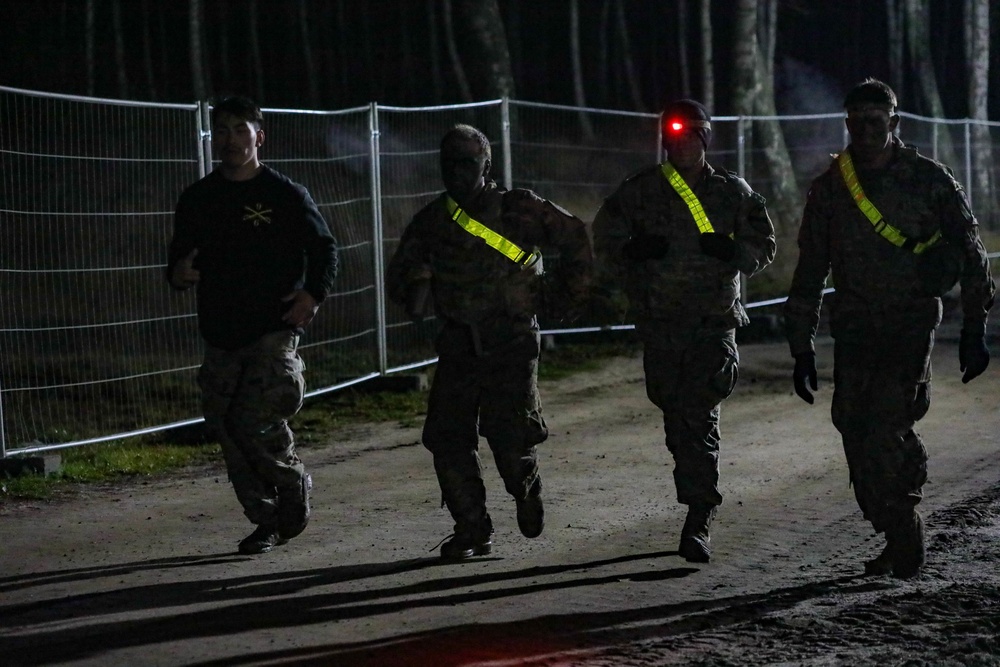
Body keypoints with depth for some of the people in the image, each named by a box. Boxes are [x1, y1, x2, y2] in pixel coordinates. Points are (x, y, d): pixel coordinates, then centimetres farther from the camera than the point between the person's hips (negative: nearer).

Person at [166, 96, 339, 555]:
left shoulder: (286, 195, 1)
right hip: (221, 336, 5)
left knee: (255, 420, -18)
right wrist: (178, 274, -6)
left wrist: (313, 295, -9)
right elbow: (179, 260, 18)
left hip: (274, 331, -5)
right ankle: (266, 521, 16)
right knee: (228, 431, 2)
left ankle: (294, 489, 7)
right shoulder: (198, 199, 11)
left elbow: (324, 248, 7)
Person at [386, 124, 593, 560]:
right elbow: (399, 275, 14)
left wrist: (573, 292, 11)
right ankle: (472, 530, 8)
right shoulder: (430, 222, 8)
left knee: (511, 433, -14)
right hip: (458, 345, 4)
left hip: (512, 343, -3)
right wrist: (414, 288, -9)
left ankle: (526, 489, 21)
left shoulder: (519, 209, 0)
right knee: (447, 438, -5)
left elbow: (574, 237, 11)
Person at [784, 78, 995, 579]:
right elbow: (810, 271, 14)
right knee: (856, 434, -1)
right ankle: (896, 538, 12)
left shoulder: (930, 180, 1)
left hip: (912, 322, -4)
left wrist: (974, 331, 1)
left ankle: (903, 538, -4)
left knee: (883, 430, -18)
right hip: (854, 327, 4)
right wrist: (801, 346, 11)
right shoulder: (830, 188, 9)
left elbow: (970, 256, 6)